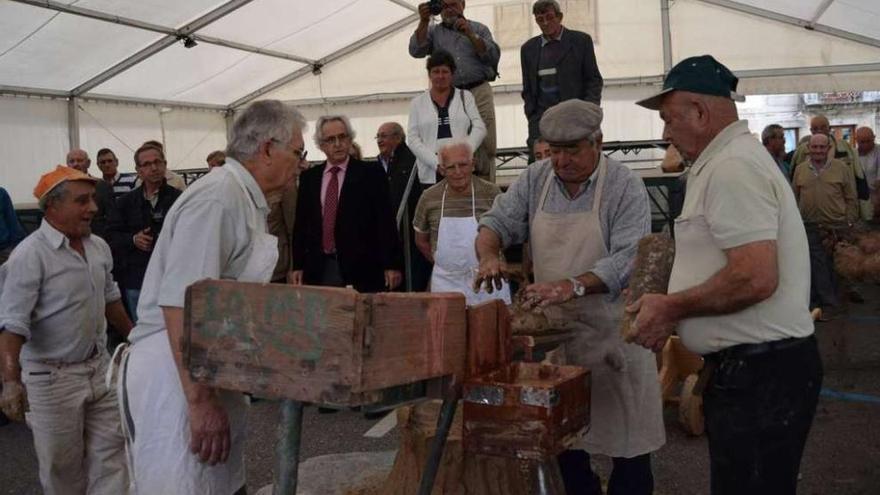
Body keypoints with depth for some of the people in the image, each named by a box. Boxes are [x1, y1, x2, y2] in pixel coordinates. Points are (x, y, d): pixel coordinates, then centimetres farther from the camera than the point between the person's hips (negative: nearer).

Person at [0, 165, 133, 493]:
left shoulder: (99, 247, 4)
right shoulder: (29, 255, -18)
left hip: (99, 366, 6)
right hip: (52, 377, -6)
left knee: (110, 453, 8)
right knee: (62, 465, 9)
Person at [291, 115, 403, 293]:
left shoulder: (371, 174, 1)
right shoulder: (308, 177, 11)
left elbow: (385, 221, -3)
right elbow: (301, 223, 13)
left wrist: (391, 265, -8)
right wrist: (298, 266, 6)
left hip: (360, 270, -3)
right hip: (318, 269, 3)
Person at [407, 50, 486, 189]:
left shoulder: (465, 96, 15)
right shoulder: (417, 103, 14)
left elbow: (479, 128, 6)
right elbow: (413, 139, 5)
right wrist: (437, 163, -10)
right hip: (431, 174, 0)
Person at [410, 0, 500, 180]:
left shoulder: (479, 29, 17)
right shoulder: (433, 31, 18)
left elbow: (494, 56, 3)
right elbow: (416, 50, 1)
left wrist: (470, 34, -6)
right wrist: (423, 22, -8)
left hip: (479, 92, 0)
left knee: (485, 147, -6)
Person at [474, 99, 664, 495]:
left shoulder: (625, 187, -11)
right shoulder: (535, 178, 2)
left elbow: (629, 258, -21)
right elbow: (498, 221, 5)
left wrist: (572, 286, -35)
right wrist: (489, 255, -18)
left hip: (612, 331, -4)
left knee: (627, 438, 4)